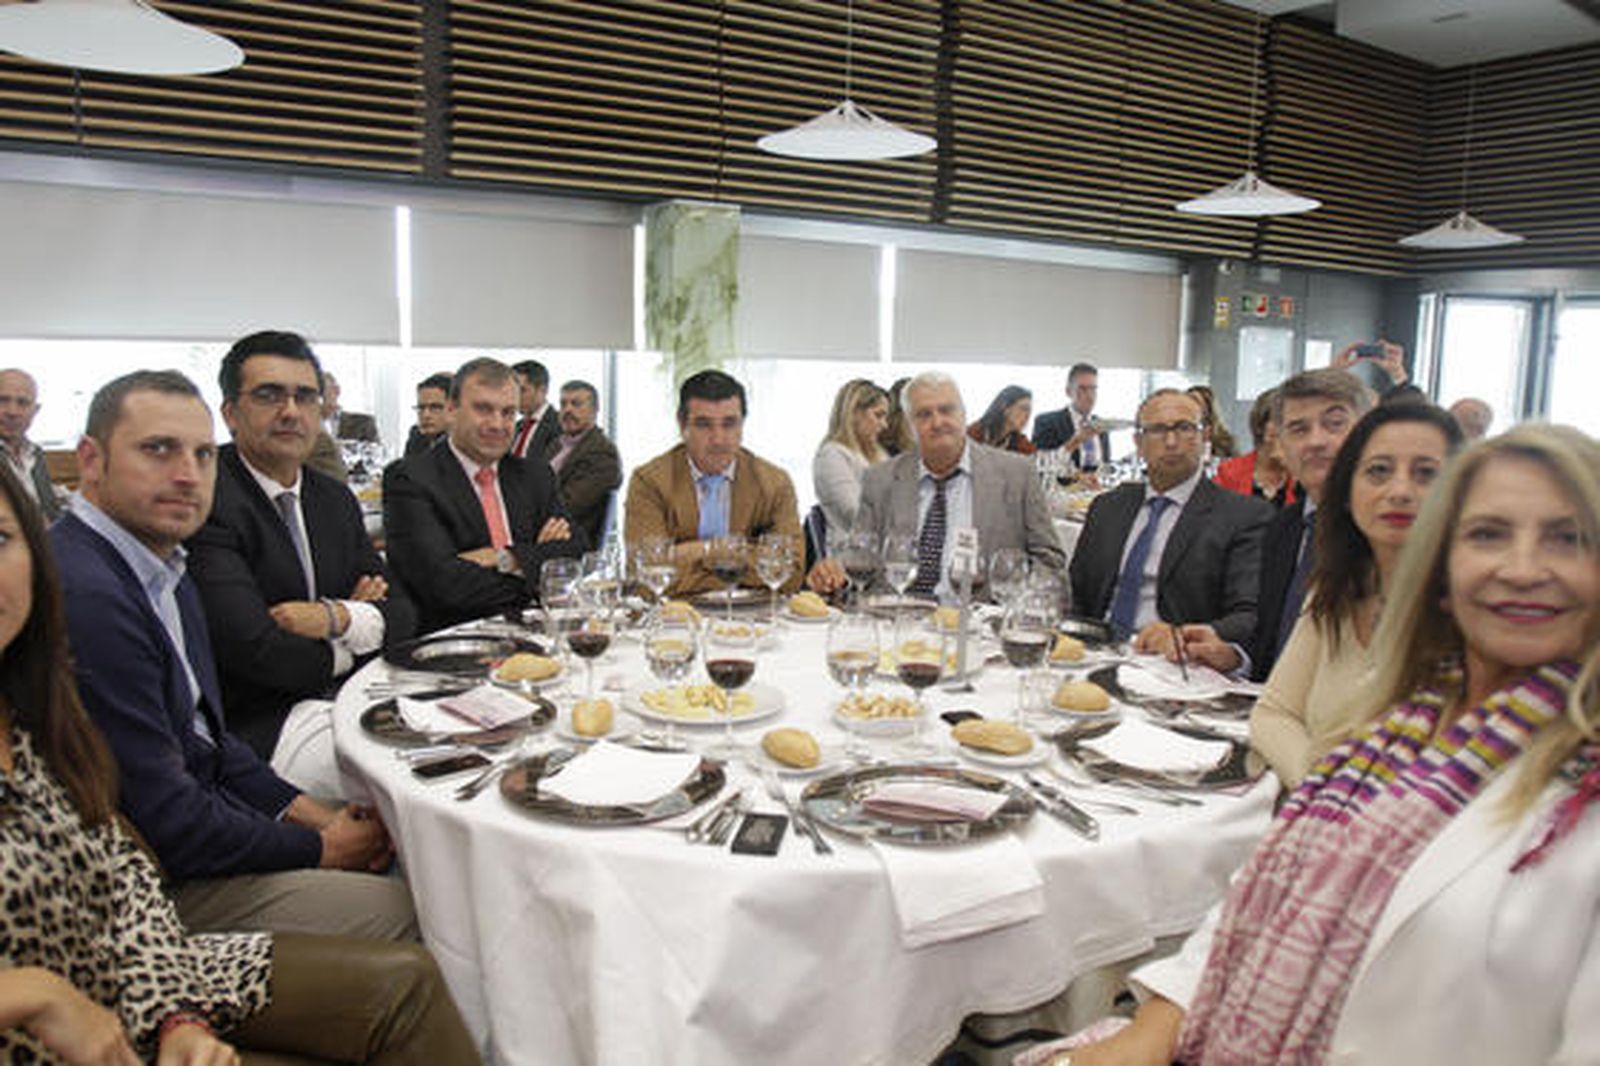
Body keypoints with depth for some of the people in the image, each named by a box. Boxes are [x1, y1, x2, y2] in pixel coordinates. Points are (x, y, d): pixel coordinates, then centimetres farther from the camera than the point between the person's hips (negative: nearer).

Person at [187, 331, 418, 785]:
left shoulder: (335, 499, 12)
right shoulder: (207, 500, -13)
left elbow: (401, 612, 8)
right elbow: (256, 651, -21)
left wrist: (336, 617, -13)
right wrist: (352, 644, -3)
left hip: (336, 697, 7)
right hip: (257, 726, -7)